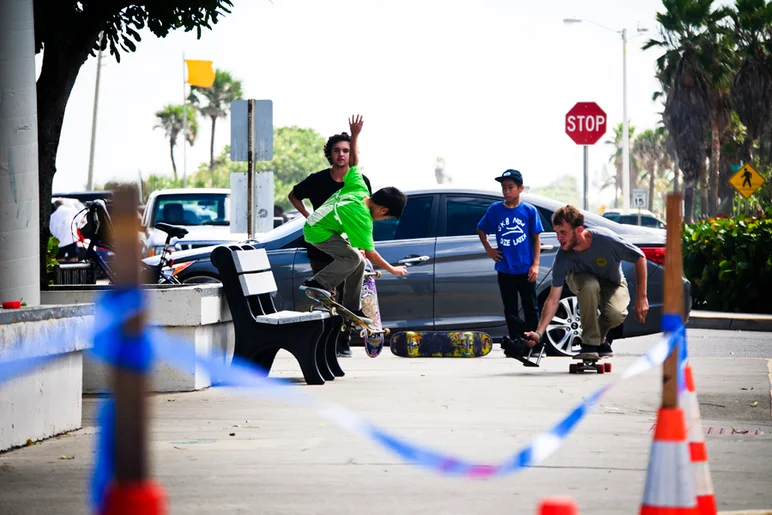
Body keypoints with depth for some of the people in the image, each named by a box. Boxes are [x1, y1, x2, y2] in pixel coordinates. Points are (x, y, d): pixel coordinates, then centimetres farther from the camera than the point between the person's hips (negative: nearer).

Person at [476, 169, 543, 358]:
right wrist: (489, 250, 5)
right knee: (510, 309, 6)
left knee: (531, 307, 3)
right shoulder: (495, 210, 1)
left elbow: (536, 238, 0)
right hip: (505, 269, 2)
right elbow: (481, 230, 17)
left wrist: (535, 264, -6)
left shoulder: (529, 211, -3)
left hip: (525, 269, -2)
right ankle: (515, 343, 13)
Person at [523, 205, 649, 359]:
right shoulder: (563, 257, -27)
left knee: (616, 314, -35)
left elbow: (639, 258, -19)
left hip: (613, 285, -1)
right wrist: (539, 332, -35)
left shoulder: (605, 239, -33)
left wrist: (641, 298, -20)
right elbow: (553, 300, -23)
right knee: (589, 285, -38)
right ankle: (589, 343, -22)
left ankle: (599, 340, 1)